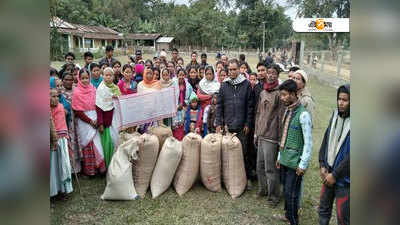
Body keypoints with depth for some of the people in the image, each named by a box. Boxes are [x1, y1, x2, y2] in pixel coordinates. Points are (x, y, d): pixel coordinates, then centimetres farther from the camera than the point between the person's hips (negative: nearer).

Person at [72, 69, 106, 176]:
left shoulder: (93, 89, 6)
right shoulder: (77, 92, -7)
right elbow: (78, 111, -9)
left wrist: (97, 119, -6)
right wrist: (90, 121, -10)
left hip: (95, 120, 4)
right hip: (83, 121, -4)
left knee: (97, 143, 3)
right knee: (88, 145, 0)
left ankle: (99, 167, 12)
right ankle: (89, 170, 12)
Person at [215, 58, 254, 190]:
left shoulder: (246, 84, 0)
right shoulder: (224, 85, 6)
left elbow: (250, 106, 0)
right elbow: (219, 105, 6)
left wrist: (247, 123, -4)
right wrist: (218, 123, 1)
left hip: (241, 126, -2)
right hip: (227, 125, 2)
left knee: (243, 153, 5)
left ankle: (246, 177, 19)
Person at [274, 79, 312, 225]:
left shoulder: (303, 114, -17)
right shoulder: (287, 111, 8)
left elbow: (308, 143, -16)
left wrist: (303, 165, -14)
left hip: (295, 162, -7)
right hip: (284, 160, 7)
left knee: (291, 193, 2)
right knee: (286, 190, 19)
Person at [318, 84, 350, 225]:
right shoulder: (335, 115, 3)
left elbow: (350, 155, -18)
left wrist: (335, 174, -14)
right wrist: (322, 165, 1)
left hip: (344, 179, -5)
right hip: (328, 174, 5)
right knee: (323, 209, 19)